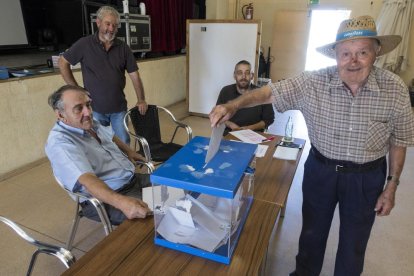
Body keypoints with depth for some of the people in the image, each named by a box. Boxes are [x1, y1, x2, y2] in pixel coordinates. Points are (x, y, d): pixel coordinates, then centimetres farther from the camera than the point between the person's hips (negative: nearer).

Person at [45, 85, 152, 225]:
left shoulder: (89, 123, 5)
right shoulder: (60, 142, -21)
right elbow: (87, 180, -36)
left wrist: (129, 151, 18)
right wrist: (121, 202, -51)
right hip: (105, 199, -9)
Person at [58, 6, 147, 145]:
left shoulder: (123, 47, 0)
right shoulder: (84, 44, -5)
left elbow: (134, 75, 2)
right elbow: (63, 62, 4)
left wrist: (141, 100, -1)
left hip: (119, 107, 2)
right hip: (95, 108, -1)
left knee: (124, 143, 10)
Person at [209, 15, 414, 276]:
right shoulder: (313, 82, -17)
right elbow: (271, 92, -16)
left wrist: (392, 185, -1)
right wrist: (233, 105, -32)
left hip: (367, 176, 0)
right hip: (320, 169, 1)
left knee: (353, 243, 19)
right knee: (312, 231, 22)